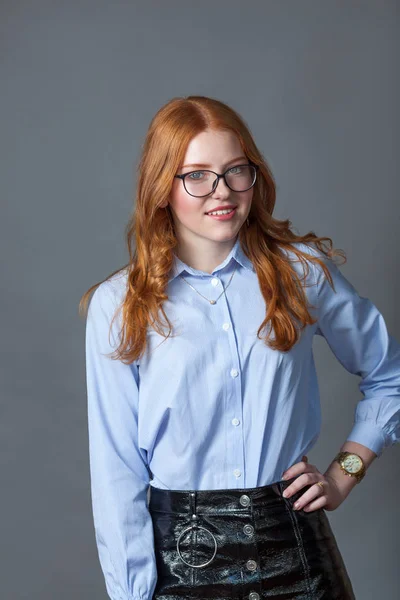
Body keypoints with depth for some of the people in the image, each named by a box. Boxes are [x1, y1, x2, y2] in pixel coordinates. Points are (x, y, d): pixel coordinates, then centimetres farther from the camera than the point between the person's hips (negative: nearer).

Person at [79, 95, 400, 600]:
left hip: (294, 544, 1)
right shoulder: (118, 305, -6)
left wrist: (345, 473, 2)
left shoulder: (304, 270, -3)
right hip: (180, 555, -1)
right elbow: (118, 468, -5)